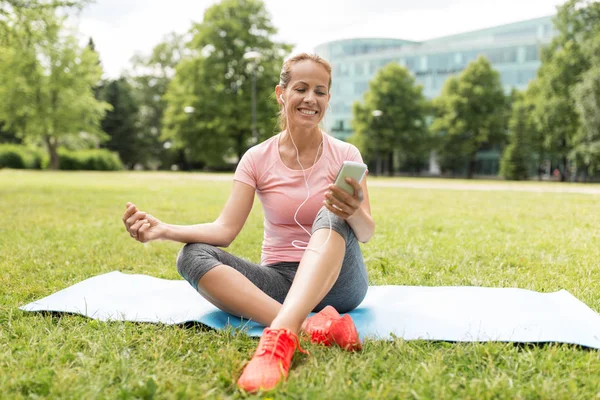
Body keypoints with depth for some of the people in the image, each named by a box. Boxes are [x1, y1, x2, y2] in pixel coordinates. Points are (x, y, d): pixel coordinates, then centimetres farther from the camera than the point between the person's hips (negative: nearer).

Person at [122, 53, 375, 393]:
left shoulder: (345, 155, -2)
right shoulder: (258, 159, -1)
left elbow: (366, 234, -9)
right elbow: (225, 230, -9)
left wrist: (355, 213, -33)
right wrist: (163, 229, -25)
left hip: (337, 280, -1)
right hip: (280, 281, 2)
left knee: (332, 215, -32)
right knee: (193, 256, -24)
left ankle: (281, 333, -54)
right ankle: (311, 327, -43)